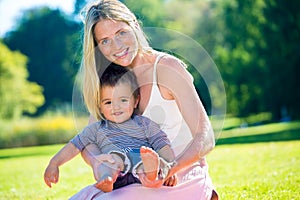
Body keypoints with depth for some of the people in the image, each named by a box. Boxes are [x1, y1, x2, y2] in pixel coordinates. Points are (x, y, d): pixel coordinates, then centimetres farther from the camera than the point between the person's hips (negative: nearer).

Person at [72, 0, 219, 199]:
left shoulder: (167, 67, -12)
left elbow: (205, 138, -15)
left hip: (182, 179, -6)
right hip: (143, 181, 6)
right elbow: (89, 138, 2)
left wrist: (169, 170, -31)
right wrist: (95, 160, -22)